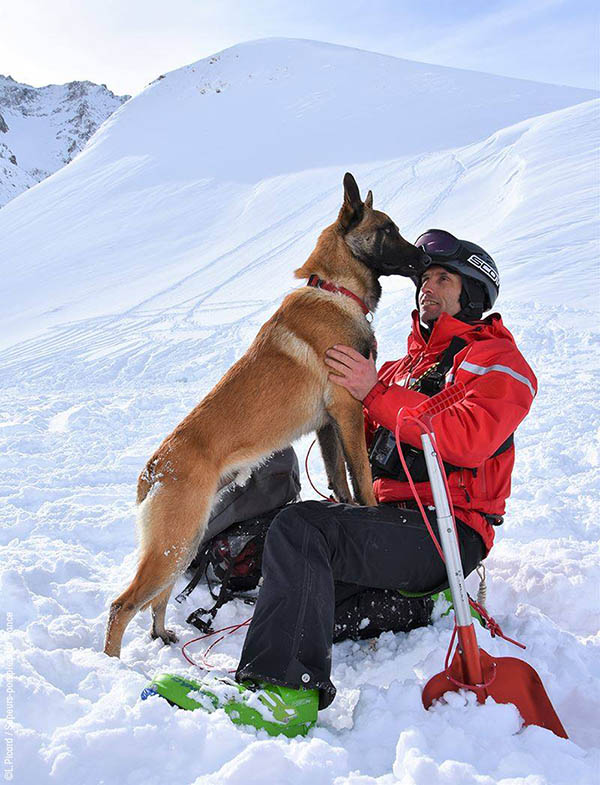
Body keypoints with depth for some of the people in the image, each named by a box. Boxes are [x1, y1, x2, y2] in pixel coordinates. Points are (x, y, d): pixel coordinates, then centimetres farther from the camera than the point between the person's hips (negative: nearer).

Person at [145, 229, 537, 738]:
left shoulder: (496, 359, 2)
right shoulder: (406, 366, 28)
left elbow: (469, 439, -18)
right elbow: (362, 439, 20)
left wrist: (376, 393, -18)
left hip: (447, 532, -8)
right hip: (390, 515, 9)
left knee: (301, 527, -29)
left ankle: (283, 690, -29)